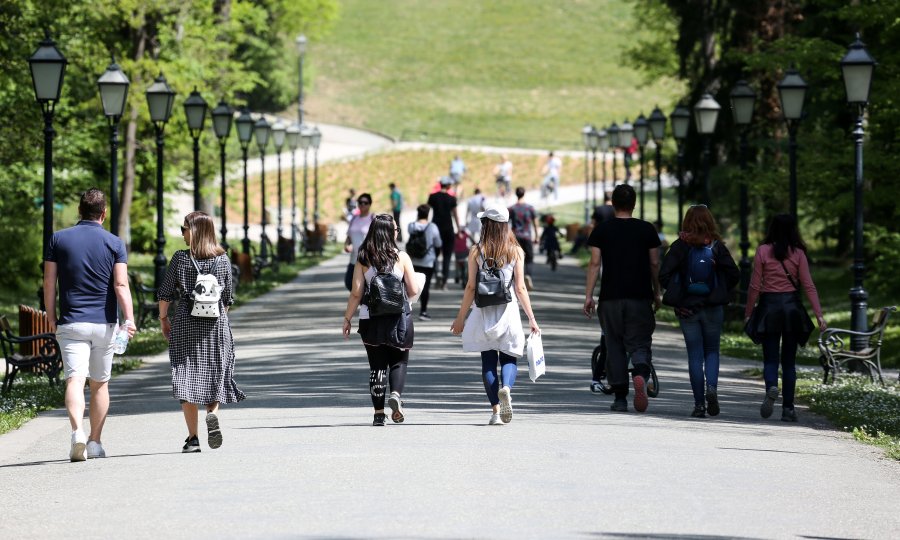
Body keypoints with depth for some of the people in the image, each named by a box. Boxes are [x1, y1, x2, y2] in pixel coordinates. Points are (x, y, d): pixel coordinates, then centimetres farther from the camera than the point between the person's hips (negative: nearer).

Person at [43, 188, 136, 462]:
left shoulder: (59, 239, 3)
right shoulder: (114, 243, 0)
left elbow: (49, 282, 2)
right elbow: (121, 285, -10)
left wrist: (51, 317, 11)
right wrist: (129, 318, -14)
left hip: (70, 323, -1)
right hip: (104, 324, 1)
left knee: (75, 380, -10)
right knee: (100, 384, 13)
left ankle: (78, 432, -32)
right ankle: (95, 442, 17)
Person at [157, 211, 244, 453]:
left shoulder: (180, 259, -6)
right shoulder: (222, 259, 1)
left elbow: (165, 294, -2)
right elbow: (228, 297, 6)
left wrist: (164, 319, 11)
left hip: (185, 324, -2)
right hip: (216, 324, 2)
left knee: (187, 377, 2)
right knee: (215, 374, 14)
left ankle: (193, 438, -1)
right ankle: (213, 414, -14)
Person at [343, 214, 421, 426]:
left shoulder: (363, 259, -2)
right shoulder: (401, 257, -5)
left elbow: (356, 293, -4)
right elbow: (413, 291, -4)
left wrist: (347, 318, 4)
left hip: (371, 320, 1)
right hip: (399, 318, -1)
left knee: (377, 365, 8)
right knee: (399, 361, 12)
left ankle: (379, 412, 6)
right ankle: (396, 394, -15)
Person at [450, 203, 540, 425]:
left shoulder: (476, 251, -2)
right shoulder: (515, 251, 0)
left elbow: (471, 287, -3)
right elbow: (520, 288, -2)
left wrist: (460, 318, 5)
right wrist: (531, 318, 3)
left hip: (483, 313, 0)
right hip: (508, 311, 0)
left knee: (488, 361, 7)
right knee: (509, 358, 10)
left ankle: (496, 411, 1)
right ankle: (506, 387, -22)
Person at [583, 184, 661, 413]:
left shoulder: (601, 230, 1)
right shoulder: (647, 230, 3)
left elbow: (595, 263, -3)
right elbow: (654, 264, 6)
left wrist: (588, 295, 0)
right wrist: (656, 294, 16)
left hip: (610, 298, 0)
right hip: (640, 298, 0)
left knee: (614, 347, 9)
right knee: (639, 344, 3)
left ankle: (620, 398, 8)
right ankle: (641, 375, -29)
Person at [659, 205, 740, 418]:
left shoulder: (680, 246, -5)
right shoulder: (717, 246, -4)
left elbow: (664, 275, -10)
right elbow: (734, 274, -7)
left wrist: (676, 295, 2)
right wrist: (722, 294, 7)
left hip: (687, 308, 0)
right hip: (713, 307, 0)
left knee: (695, 355, 5)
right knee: (712, 351, 14)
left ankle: (699, 403, 2)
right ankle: (711, 387, -12)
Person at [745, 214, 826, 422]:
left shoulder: (763, 251, -4)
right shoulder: (798, 253, -1)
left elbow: (755, 286, -3)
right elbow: (808, 285, -4)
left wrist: (748, 313, 6)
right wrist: (819, 315, -3)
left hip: (769, 306, -1)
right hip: (792, 306, 1)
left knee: (770, 358, 3)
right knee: (789, 361, 10)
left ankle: (771, 388, -27)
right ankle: (788, 407, 9)